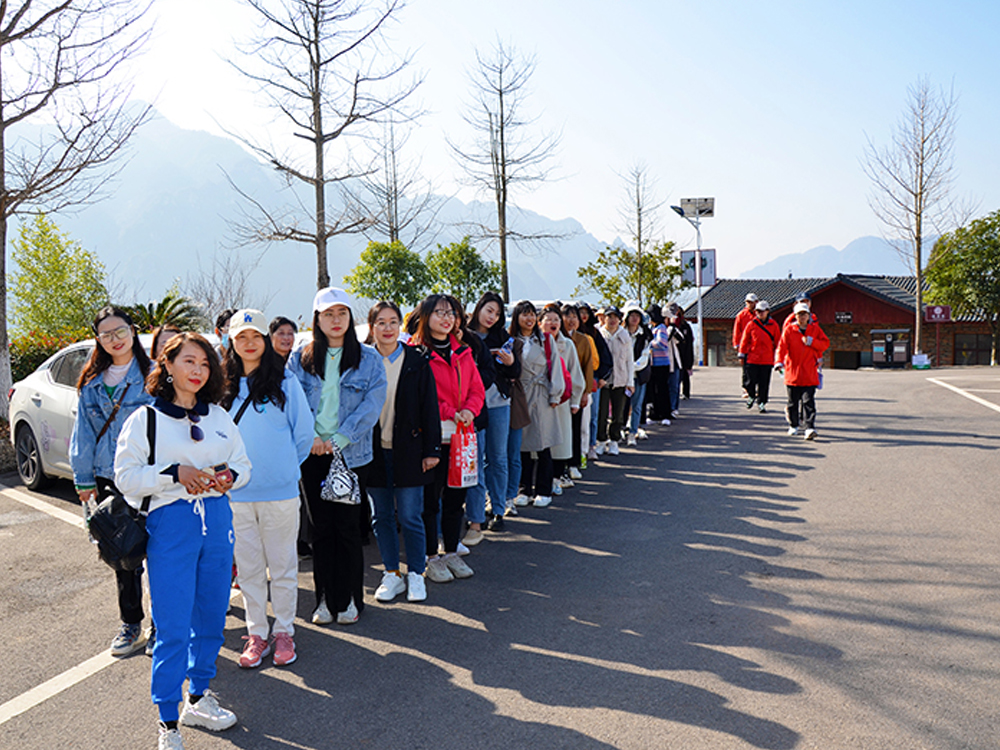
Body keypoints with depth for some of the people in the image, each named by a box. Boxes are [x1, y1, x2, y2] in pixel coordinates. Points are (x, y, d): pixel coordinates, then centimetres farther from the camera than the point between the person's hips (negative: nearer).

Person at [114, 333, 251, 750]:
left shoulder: (219, 417, 10)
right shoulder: (145, 419, -2)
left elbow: (243, 464, 15)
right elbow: (126, 476, -6)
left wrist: (230, 476, -8)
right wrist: (175, 473, -19)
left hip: (217, 520, 5)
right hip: (170, 525, -5)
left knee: (212, 617, 12)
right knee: (173, 628, -4)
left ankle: (198, 699, 31)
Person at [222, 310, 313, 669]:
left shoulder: (285, 383, -3)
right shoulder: (224, 387, 6)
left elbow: (303, 431, 3)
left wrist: (286, 467, 8)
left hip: (280, 491, -2)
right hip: (236, 493, 3)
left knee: (282, 565, 6)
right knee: (248, 567, 10)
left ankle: (284, 631, 20)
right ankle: (256, 633, 21)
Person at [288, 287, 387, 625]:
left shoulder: (368, 358, 2)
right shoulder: (300, 359, 7)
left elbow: (373, 402, -6)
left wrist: (339, 438, -12)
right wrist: (310, 437, -12)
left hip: (351, 453, -1)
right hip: (313, 454, 2)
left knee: (347, 526, 2)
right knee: (321, 527, 7)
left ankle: (349, 598, 16)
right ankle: (325, 598, 18)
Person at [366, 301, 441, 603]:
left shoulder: (417, 362, 0)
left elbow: (429, 408, 1)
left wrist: (432, 450, -3)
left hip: (407, 450, -2)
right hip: (374, 452, 2)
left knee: (410, 516, 0)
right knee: (382, 516, 9)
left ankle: (416, 575, 15)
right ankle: (391, 574, 22)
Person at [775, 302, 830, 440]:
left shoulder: (815, 329, 7)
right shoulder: (789, 330, 2)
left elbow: (825, 343, 6)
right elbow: (782, 346, -8)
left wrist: (811, 342, -11)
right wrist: (779, 362, -24)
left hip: (810, 374, 0)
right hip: (792, 372, 0)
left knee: (809, 401, -8)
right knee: (793, 401, 9)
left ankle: (810, 428, -12)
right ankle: (793, 425, 26)